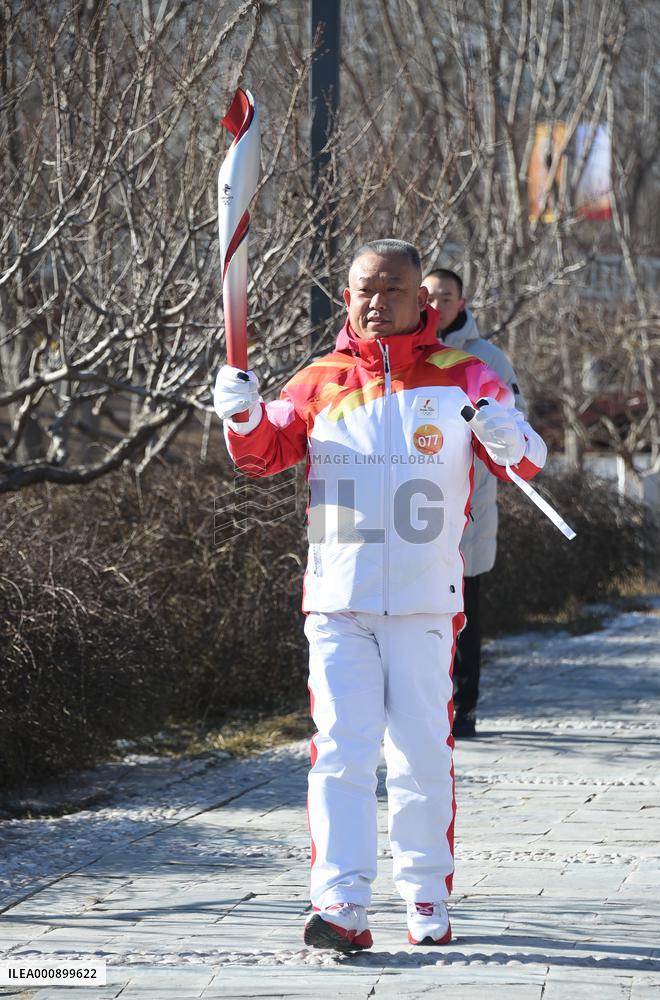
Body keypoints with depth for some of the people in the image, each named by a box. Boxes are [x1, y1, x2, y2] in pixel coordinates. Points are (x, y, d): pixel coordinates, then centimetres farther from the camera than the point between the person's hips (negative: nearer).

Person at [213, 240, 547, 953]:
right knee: (341, 750, -9)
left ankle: (428, 899, 21)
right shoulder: (321, 383, 8)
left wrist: (509, 443, -26)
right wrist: (244, 418, -11)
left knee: (422, 755, 6)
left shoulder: (461, 378, 3)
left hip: (425, 604, 0)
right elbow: (266, 455, 11)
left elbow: (525, 459, -2)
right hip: (337, 600, 1)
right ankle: (341, 907, -14)